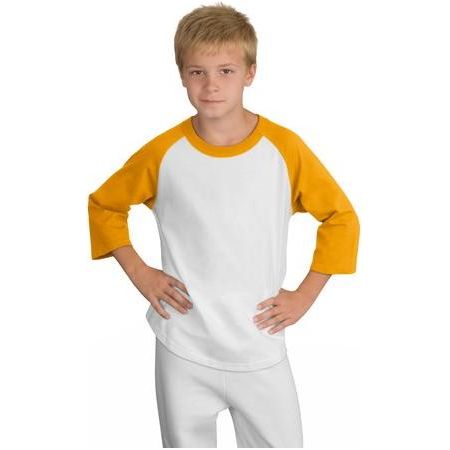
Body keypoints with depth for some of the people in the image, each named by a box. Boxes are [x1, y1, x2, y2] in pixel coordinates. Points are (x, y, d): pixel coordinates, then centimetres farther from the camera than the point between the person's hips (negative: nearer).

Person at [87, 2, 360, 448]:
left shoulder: (285, 148, -9)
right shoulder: (162, 153, -7)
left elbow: (341, 217, 2)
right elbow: (103, 205, 8)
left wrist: (305, 295, -2)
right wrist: (138, 273, -1)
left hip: (261, 351, 0)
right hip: (183, 353, 1)